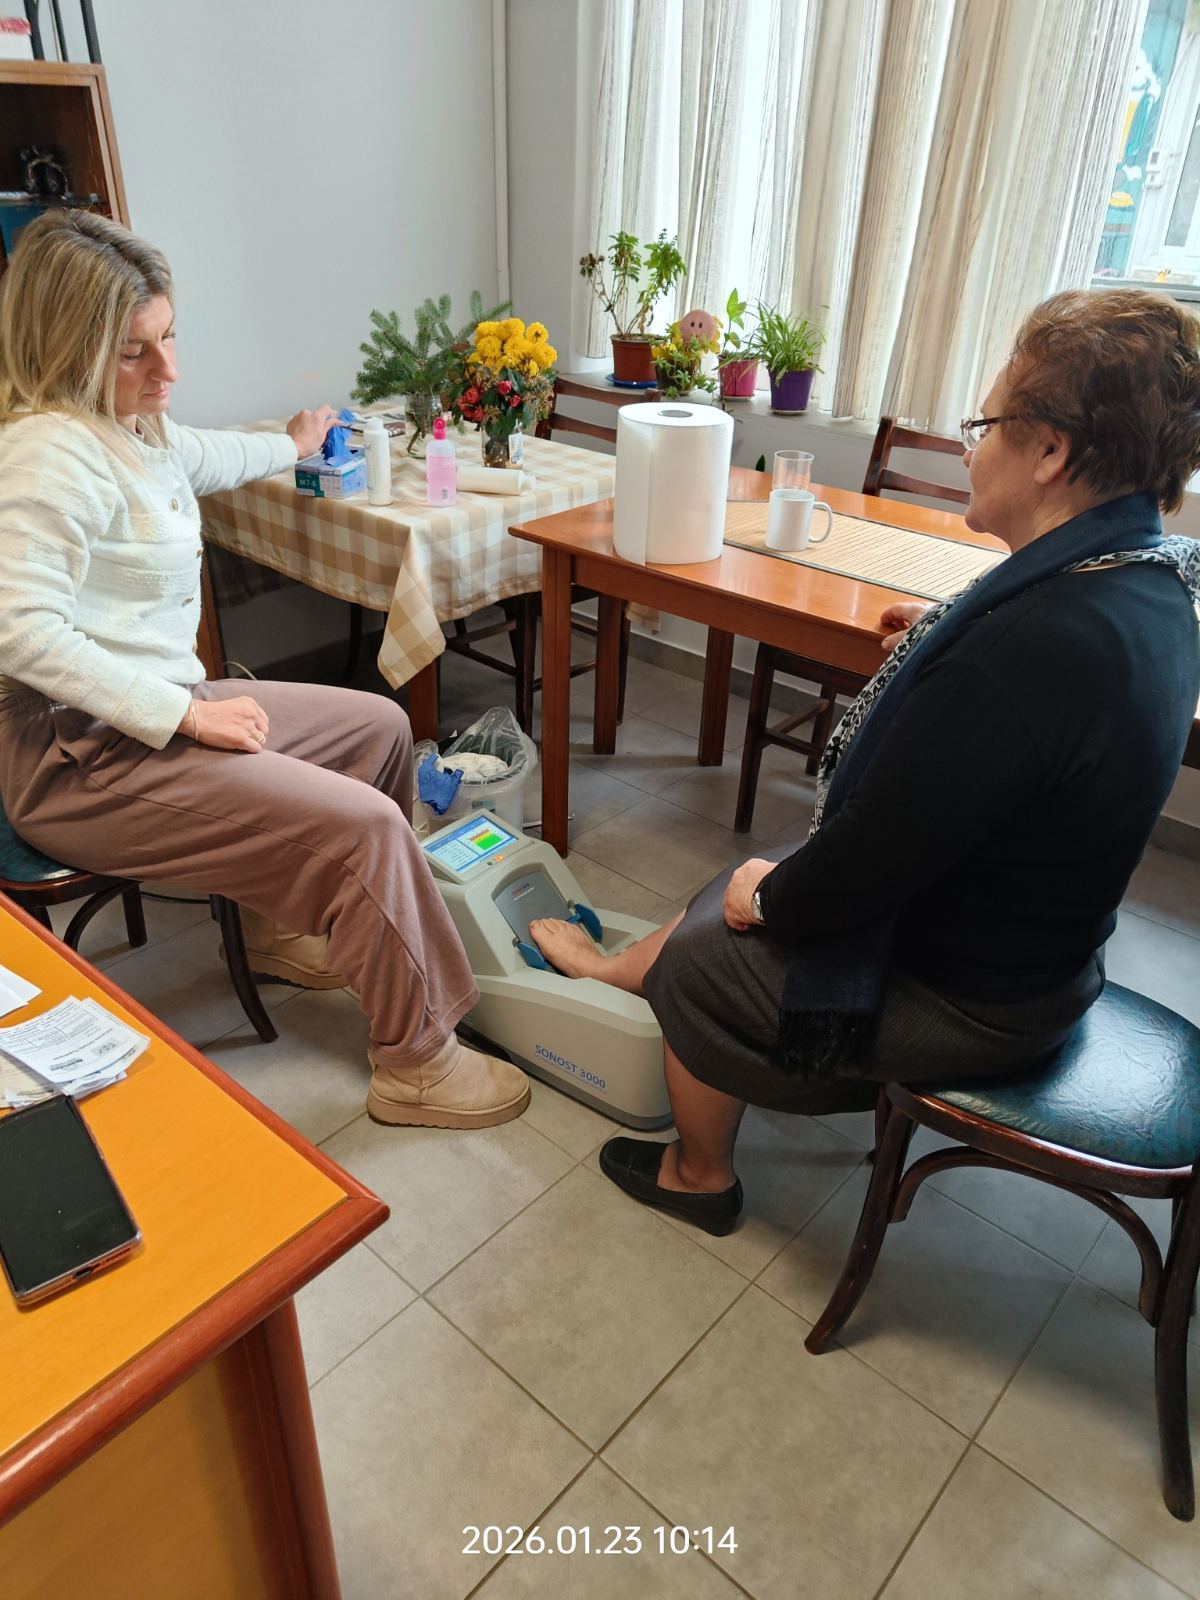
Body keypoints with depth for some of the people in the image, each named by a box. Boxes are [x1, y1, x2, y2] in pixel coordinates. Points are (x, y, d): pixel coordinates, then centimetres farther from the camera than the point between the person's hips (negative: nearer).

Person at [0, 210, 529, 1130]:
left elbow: (200, 456, 36)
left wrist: (290, 447, 54)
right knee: (365, 824, -21)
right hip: (85, 759, -10)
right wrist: (186, 713, -27)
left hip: (152, 708, 11)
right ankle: (416, 1063, -4)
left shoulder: (129, 427, 12)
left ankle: (284, 927, 26)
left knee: (380, 726, 15)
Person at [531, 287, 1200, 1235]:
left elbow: (861, 868, -29)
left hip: (966, 1003, -8)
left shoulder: (1029, 649, -36)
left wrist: (767, 898, -10)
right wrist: (947, 634, 5)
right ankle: (618, 968, 45)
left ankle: (698, 1177, 36)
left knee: (695, 964, 11)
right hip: (1044, 942, 9)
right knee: (756, 875, 20)